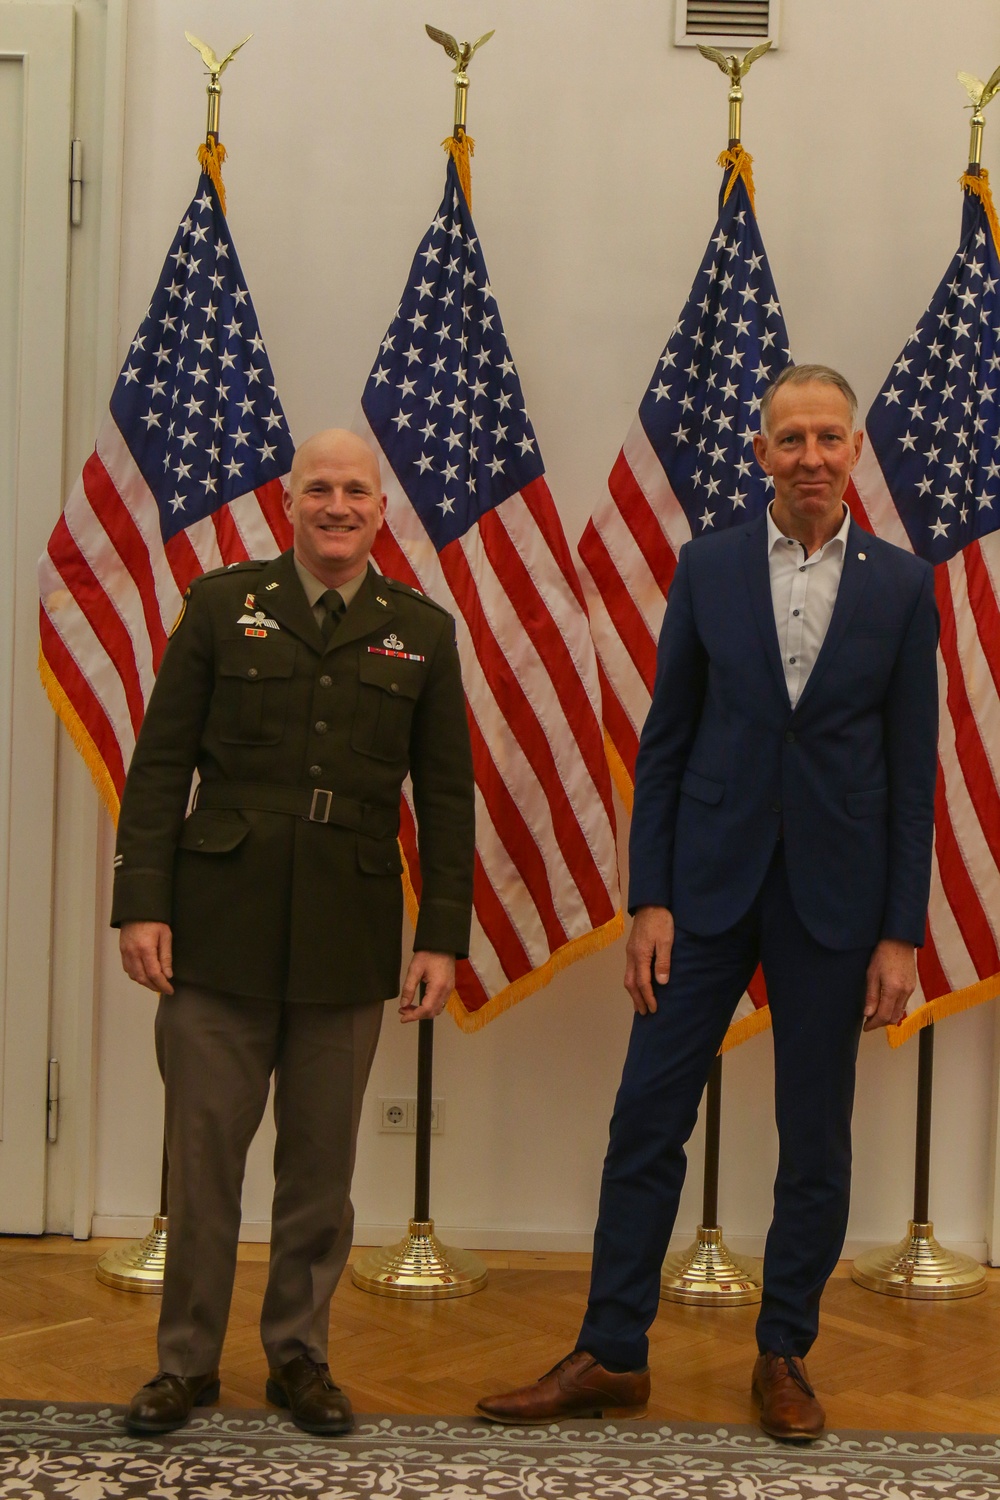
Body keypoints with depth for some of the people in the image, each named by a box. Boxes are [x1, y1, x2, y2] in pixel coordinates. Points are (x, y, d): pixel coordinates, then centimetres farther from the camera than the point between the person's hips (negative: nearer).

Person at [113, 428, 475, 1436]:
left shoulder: (422, 631, 7)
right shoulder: (222, 604, 4)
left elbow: (445, 795, 7)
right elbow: (160, 765, 2)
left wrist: (443, 936, 0)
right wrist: (142, 903, -6)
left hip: (347, 941, 1)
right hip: (221, 928, -1)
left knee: (320, 1163, 9)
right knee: (202, 1154, 5)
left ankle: (298, 1355, 25)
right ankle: (187, 1361, 20)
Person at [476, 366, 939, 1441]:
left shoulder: (901, 586, 2)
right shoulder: (707, 568, 3)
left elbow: (913, 769, 2)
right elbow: (663, 745, 3)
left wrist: (901, 934, -2)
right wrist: (648, 901, -3)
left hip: (834, 898, 0)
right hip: (710, 881, 0)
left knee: (815, 1141, 9)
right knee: (647, 1119, 2)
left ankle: (784, 1355, 25)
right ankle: (611, 1358, 14)